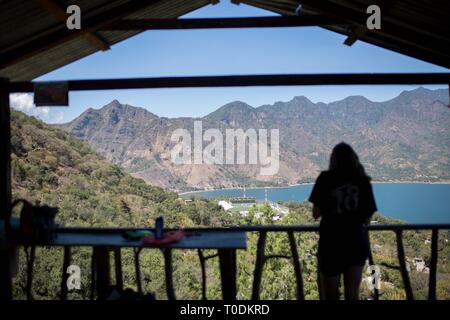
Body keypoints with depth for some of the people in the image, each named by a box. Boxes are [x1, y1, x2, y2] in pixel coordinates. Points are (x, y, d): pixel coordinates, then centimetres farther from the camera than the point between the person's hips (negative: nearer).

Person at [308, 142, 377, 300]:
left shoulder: (325, 178, -5)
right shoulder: (363, 180, 1)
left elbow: (316, 213, -5)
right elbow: (367, 219, 1)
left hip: (332, 242, -2)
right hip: (357, 241, 3)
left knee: (330, 295, 12)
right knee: (352, 294, 17)